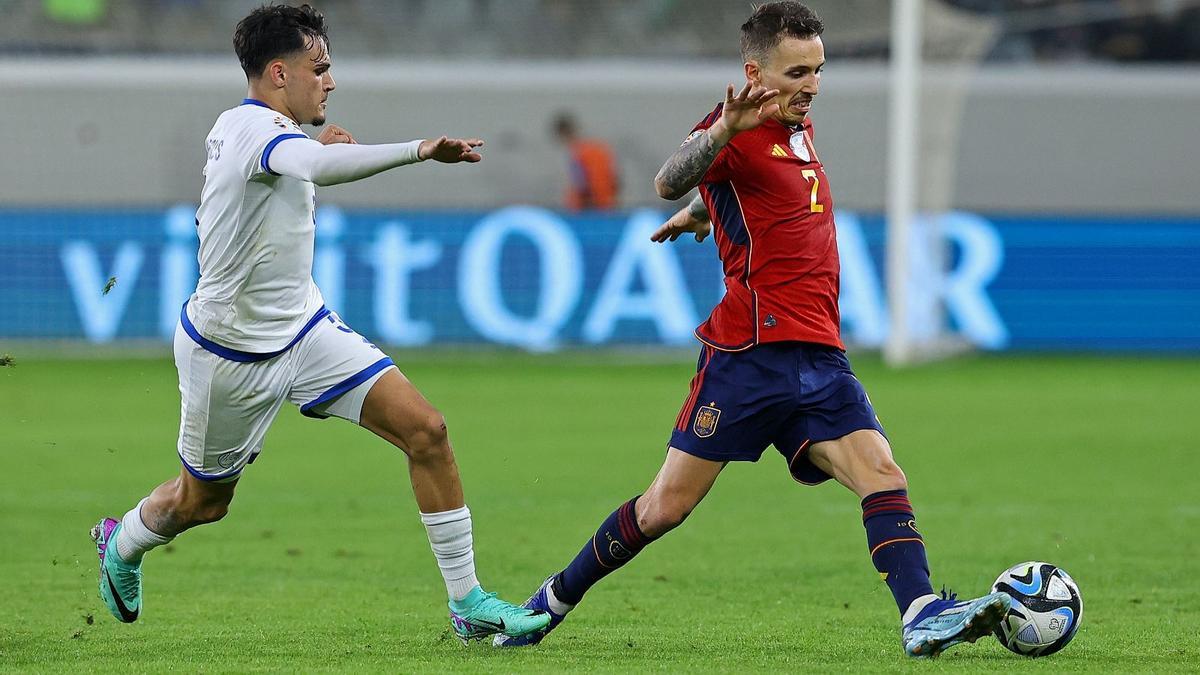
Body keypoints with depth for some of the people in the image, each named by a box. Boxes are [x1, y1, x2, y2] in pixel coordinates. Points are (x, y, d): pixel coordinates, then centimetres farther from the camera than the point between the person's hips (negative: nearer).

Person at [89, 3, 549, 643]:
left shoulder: (238, 125, 3)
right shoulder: (257, 127, -26)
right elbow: (320, 166, -50)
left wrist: (317, 147, 14)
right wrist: (419, 150, -56)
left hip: (303, 327, 8)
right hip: (231, 353, -8)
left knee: (425, 429, -10)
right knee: (201, 501, 14)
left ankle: (467, 602, -5)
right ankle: (120, 543, 48)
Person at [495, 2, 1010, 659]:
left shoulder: (799, 126, 19)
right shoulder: (740, 132, -7)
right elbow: (670, 183, -31)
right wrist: (723, 130, -46)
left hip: (819, 357, 7)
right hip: (753, 350, -7)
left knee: (881, 473, -13)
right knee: (668, 505, -2)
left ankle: (923, 616, -24)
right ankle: (555, 600, 15)